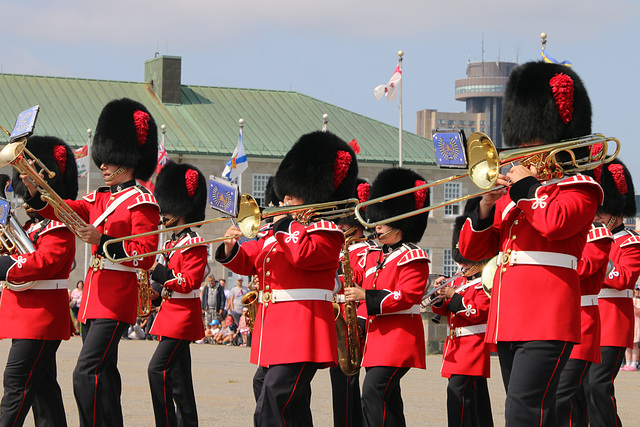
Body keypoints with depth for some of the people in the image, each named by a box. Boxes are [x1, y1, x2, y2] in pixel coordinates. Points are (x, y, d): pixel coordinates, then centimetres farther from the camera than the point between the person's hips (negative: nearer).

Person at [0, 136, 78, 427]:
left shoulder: (58, 230, -12)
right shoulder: (34, 226, 18)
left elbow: (41, 263, -26)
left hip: (41, 316, -10)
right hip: (29, 315, 10)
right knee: (43, 386, 11)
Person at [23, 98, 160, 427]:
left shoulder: (141, 202, -8)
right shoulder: (100, 198, 16)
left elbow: (145, 256, -15)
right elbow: (62, 210, 7)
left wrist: (102, 239, -23)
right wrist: (34, 192, -10)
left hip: (115, 301, -9)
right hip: (94, 298, 9)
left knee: (86, 374, -18)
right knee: (103, 375, 13)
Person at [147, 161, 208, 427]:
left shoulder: (194, 245, -12)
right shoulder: (171, 243, 17)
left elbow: (189, 282, -20)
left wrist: (158, 272, -22)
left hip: (182, 315, -10)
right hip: (171, 315, 10)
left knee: (158, 369, -17)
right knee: (179, 376, 11)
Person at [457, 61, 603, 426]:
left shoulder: (578, 188, 1)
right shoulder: (512, 194, 21)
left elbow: (554, 222, -22)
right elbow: (471, 249, 18)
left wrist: (526, 185, -6)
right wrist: (488, 203, 2)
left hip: (547, 322, -8)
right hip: (508, 322, 8)